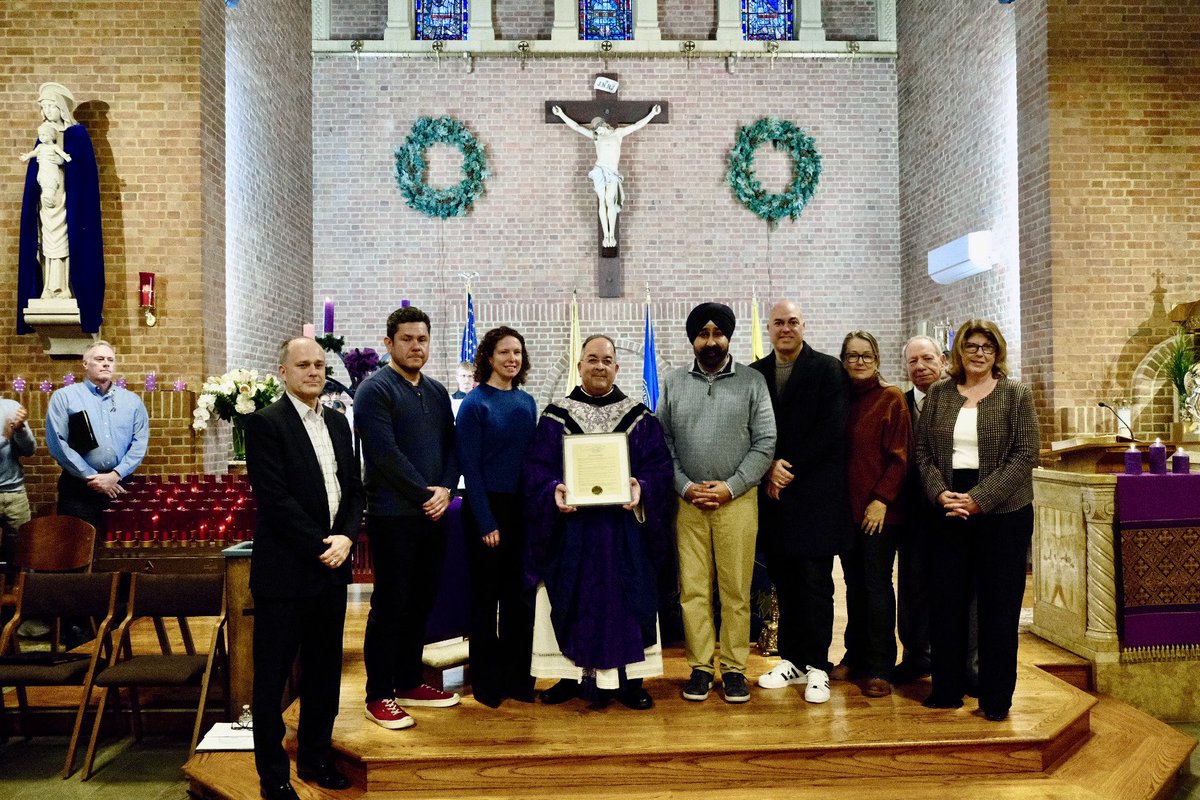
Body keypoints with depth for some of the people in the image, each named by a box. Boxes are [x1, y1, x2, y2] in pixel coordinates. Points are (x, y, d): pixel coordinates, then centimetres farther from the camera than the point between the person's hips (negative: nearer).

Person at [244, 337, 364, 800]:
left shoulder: (338, 423, 12)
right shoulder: (266, 423, -9)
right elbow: (274, 498, -16)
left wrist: (346, 537, -5)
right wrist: (320, 546, -14)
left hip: (332, 567, 6)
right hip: (285, 569, -6)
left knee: (324, 671, 15)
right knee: (272, 675, 8)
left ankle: (316, 758, 31)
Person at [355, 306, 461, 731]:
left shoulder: (437, 392, 14)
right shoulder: (375, 390, -8)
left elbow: (450, 447, 12)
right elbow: (386, 454, -17)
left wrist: (446, 490, -5)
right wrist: (425, 495, -13)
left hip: (433, 514, 7)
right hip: (393, 515, -7)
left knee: (421, 601, 13)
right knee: (390, 605, 0)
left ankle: (409, 682, 27)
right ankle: (379, 695, 12)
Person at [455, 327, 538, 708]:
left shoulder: (527, 402, 8)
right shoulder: (475, 404, -9)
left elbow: (532, 457, 12)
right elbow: (470, 466, -12)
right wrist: (486, 522, -15)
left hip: (522, 508, 6)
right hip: (487, 508, -5)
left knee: (519, 594, 12)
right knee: (486, 595, 6)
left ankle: (518, 677, 25)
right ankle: (486, 681, 19)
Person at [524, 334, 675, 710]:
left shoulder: (640, 417, 6)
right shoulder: (556, 417, 5)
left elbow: (659, 466, 1)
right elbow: (537, 468, 0)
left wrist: (642, 488, -18)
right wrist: (553, 492, -19)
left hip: (625, 528, 0)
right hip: (570, 527, 0)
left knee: (625, 601, 5)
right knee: (570, 602, 6)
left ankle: (629, 679, 17)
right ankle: (571, 675, 21)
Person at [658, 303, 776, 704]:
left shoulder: (752, 382, 3)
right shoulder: (673, 383, 8)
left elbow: (765, 442, -1)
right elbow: (662, 442, 5)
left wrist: (730, 487, -9)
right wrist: (685, 487, -6)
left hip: (737, 501, -1)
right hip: (688, 501, 1)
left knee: (736, 590, 4)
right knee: (693, 588, 4)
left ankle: (734, 668, 16)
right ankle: (700, 666, 16)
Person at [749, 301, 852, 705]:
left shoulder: (828, 369, -1)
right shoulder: (755, 373, 11)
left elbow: (832, 430, -9)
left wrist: (790, 467, -11)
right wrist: (770, 471, -6)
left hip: (816, 493, -4)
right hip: (774, 493, 4)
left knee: (816, 584, 2)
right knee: (784, 582, 10)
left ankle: (817, 667, 12)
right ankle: (791, 660, 21)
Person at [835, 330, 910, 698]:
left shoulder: (891, 399, -4)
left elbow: (899, 456, -8)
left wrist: (881, 499, -15)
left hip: (879, 509, -5)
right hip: (846, 506, 5)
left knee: (877, 584, -1)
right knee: (854, 583, 13)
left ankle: (880, 668, 8)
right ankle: (856, 654, 25)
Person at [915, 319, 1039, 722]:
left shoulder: (1015, 393, 1)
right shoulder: (939, 393, 8)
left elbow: (1025, 455, -7)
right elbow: (922, 450, 7)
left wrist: (979, 498, -15)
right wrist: (941, 494, -9)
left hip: (1002, 511, -2)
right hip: (949, 511, 3)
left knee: (999, 606, 4)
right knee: (947, 602, 7)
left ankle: (996, 698, 17)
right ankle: (946, 690, 20)